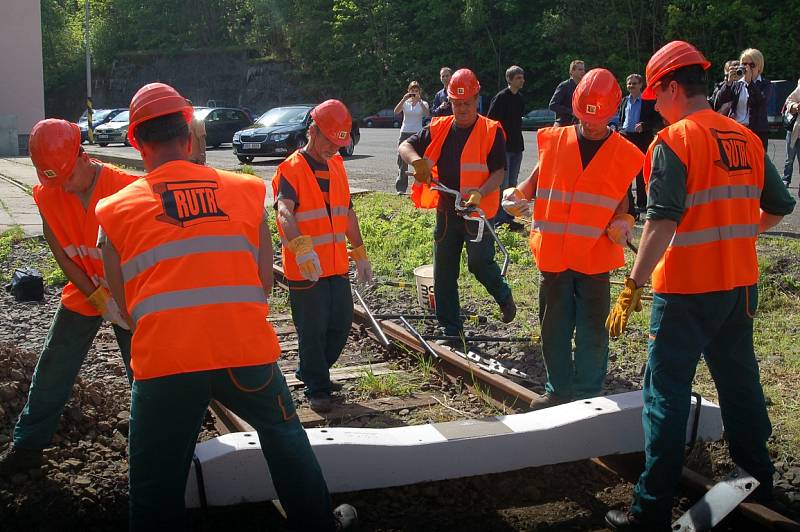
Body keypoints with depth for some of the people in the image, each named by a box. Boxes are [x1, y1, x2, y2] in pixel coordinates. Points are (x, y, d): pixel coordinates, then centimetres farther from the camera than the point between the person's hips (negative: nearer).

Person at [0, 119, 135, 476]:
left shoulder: (123, 188, -24)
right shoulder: (46, 195, -11)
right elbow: (62, 255, -7)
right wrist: (98, 298, -14)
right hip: (82, 295, 4)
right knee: (51, 372, 9)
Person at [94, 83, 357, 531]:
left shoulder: (115, 212, 5)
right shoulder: (247, 191, 7)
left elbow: (124, 308, 13)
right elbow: (266, 282, 11)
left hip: (163, 361, -1)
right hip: (248, 352, 1)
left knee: (156, 493, 13)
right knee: (285, 438, 27)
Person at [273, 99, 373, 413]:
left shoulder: (337, 167, 11)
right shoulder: (291, 170, -12)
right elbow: (285, 213, -29)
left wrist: (360, 254, 18)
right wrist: (301, 248, -46)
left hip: (337, 266, 7)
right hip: (305, 269, -7)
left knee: (341, 324, 12)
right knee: (313, 330, 2)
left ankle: (313, 372, 33)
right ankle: (317, 389, 17)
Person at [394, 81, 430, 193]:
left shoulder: (423, 103, 7)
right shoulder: (405, 103, 9)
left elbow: (427, 114, -14)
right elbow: (396, 111, -10)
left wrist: (419, 101, -19)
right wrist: (404, 99, -19)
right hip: (405, 133, 1)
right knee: (402, 161, -1)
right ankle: (401, 188, 1)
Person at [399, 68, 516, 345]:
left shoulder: (491, 131, -6)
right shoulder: (439, 129, 6)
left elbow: (499, 172, -9)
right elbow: (405, 146, 6)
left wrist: (480, 193, -26)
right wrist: (417, 160, -17)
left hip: (478, 211, -4)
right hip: (446, 211, 5)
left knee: (480, 262, -11)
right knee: (444, 272, 6)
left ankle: (503, 295, 23)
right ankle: (451, 329, 17)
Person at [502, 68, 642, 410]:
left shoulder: (623, 154, 1)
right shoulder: (554, 141, 2)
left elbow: (621, 203, 8)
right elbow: (536, 181, 10)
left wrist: (622, 224, -11)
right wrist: (518, 194, -10)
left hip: (595, 257, -1)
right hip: (553, 253, 1)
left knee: (592, 329, 4)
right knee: (554, 326, 11)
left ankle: (588, 394, 17)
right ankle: (558, 389, 25)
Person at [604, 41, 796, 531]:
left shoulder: (674, 141, -13)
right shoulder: (748, 139, 7)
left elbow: (663, 220, -23)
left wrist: (633, 287, -23)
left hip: (687, 289, -7)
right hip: (740, 284, 7)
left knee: (667, 394, -1)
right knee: (740, 381, 21)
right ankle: (758, 481, 36)